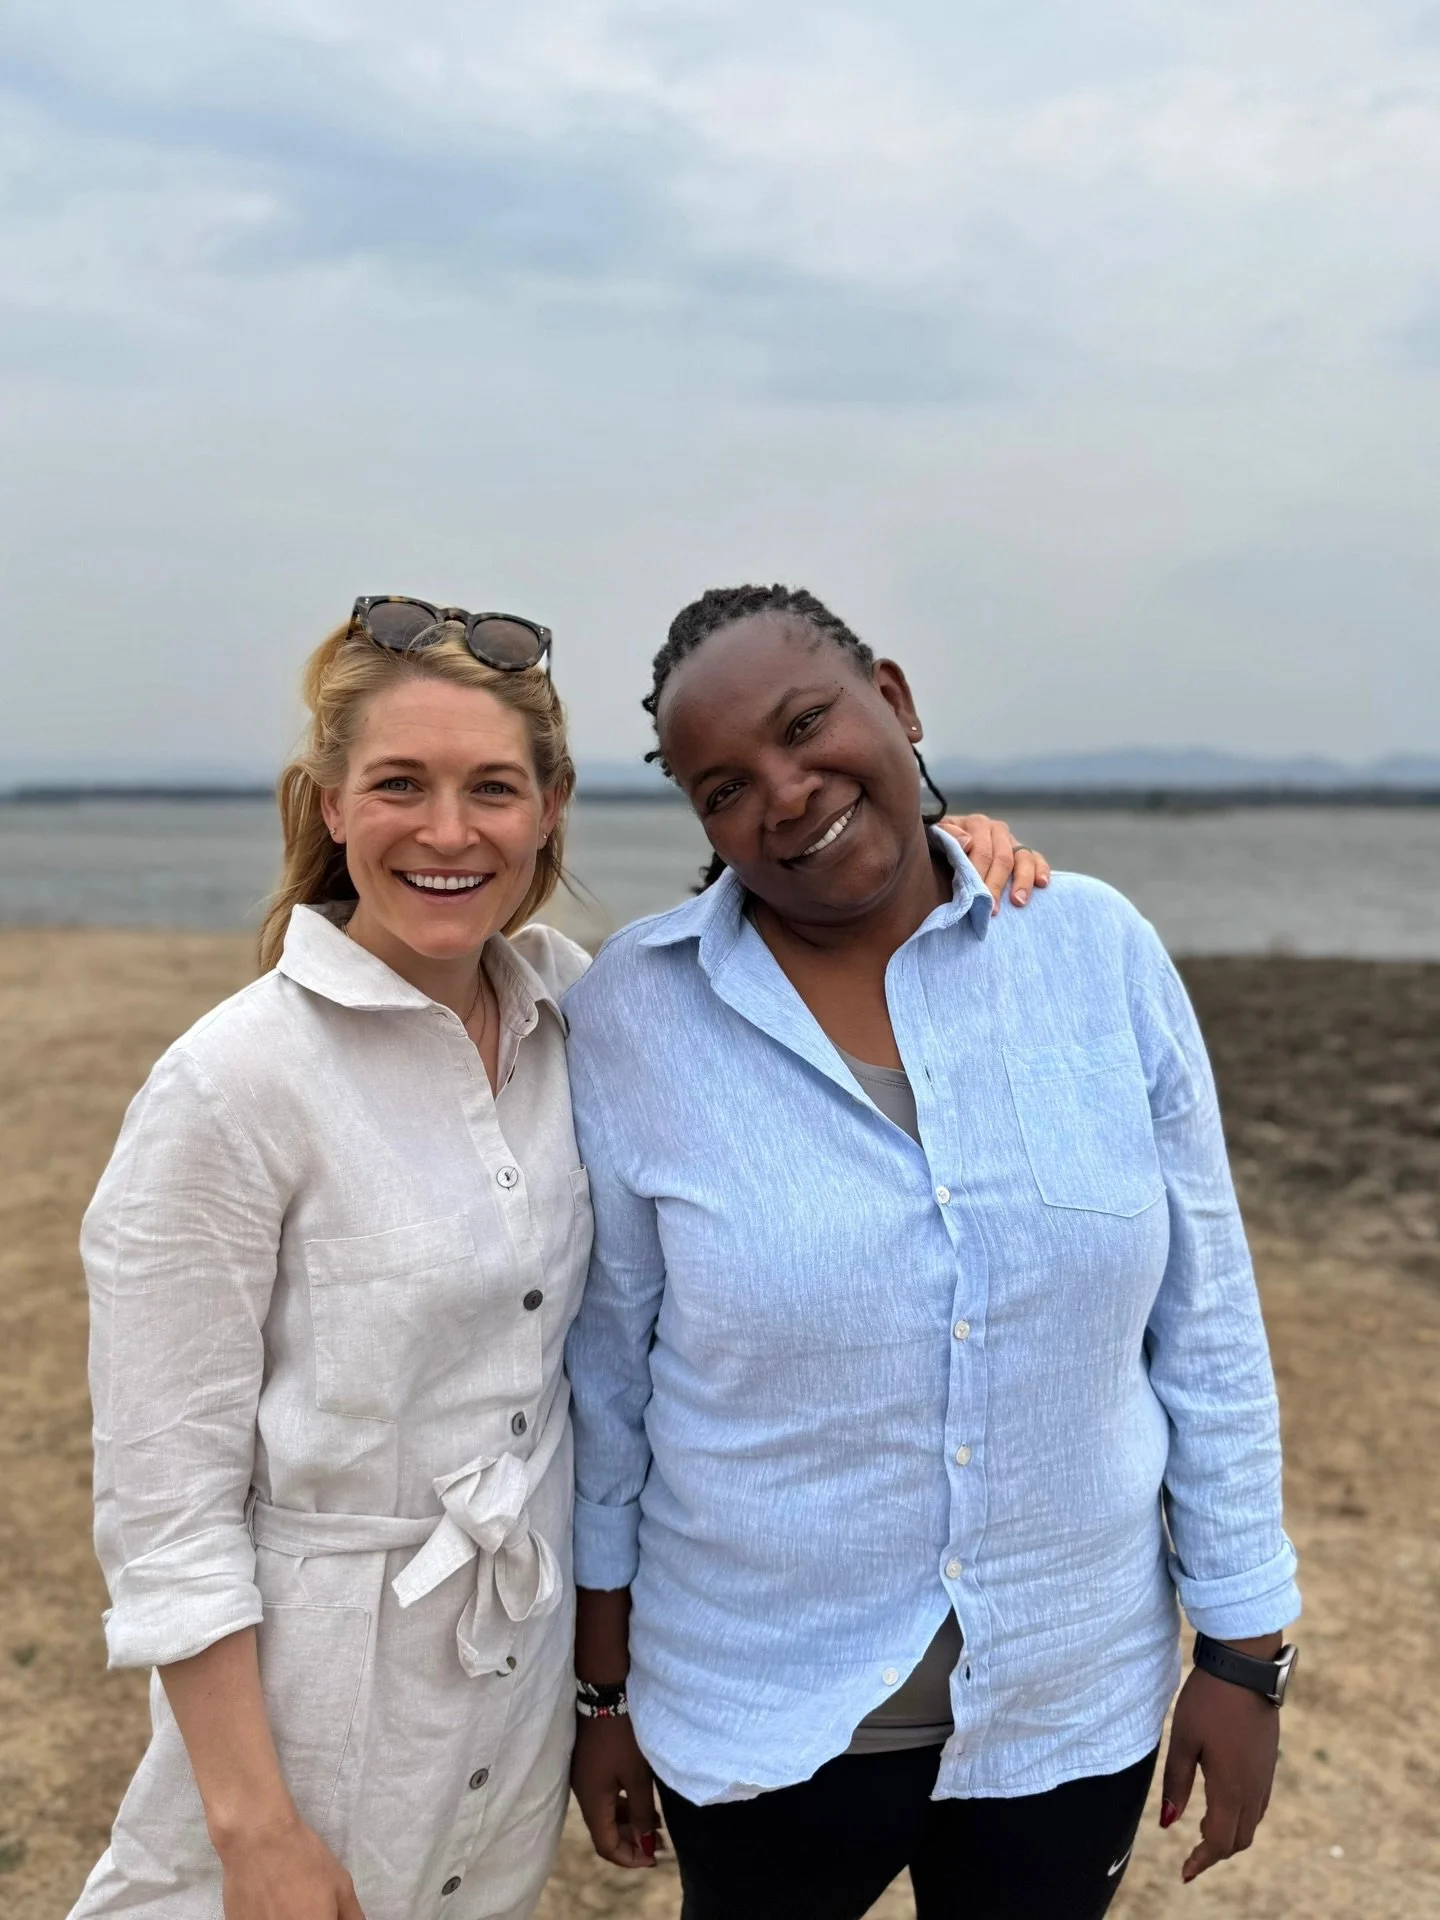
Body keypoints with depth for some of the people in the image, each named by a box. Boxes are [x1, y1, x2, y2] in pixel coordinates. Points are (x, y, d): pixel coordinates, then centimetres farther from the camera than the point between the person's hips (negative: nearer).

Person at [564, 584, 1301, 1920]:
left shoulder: (1097, 952, -10)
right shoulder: (631, 1017, -13)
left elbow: (1205, 1329, -3)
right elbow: (600, 1377, -5)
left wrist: (1244, 1650, 0)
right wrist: (601, 1684, 3)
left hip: (1077, 1697, 1)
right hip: (762, 1711, -1)